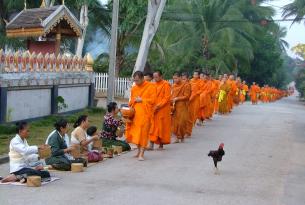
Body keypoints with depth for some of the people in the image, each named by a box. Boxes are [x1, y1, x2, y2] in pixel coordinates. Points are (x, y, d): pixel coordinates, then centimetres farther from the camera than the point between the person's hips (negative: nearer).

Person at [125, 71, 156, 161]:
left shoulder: (151, 87, -4)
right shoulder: (134, 88, 13)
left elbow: (153, 100, -9)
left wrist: (141, 100, -11)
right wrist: (129, 108, 5)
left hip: (145, 113, -5)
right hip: (135, 113, 5)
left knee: (143, 132, -8)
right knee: (135, 132, 6)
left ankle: (141, 154, -7)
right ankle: (139, 150, 22)